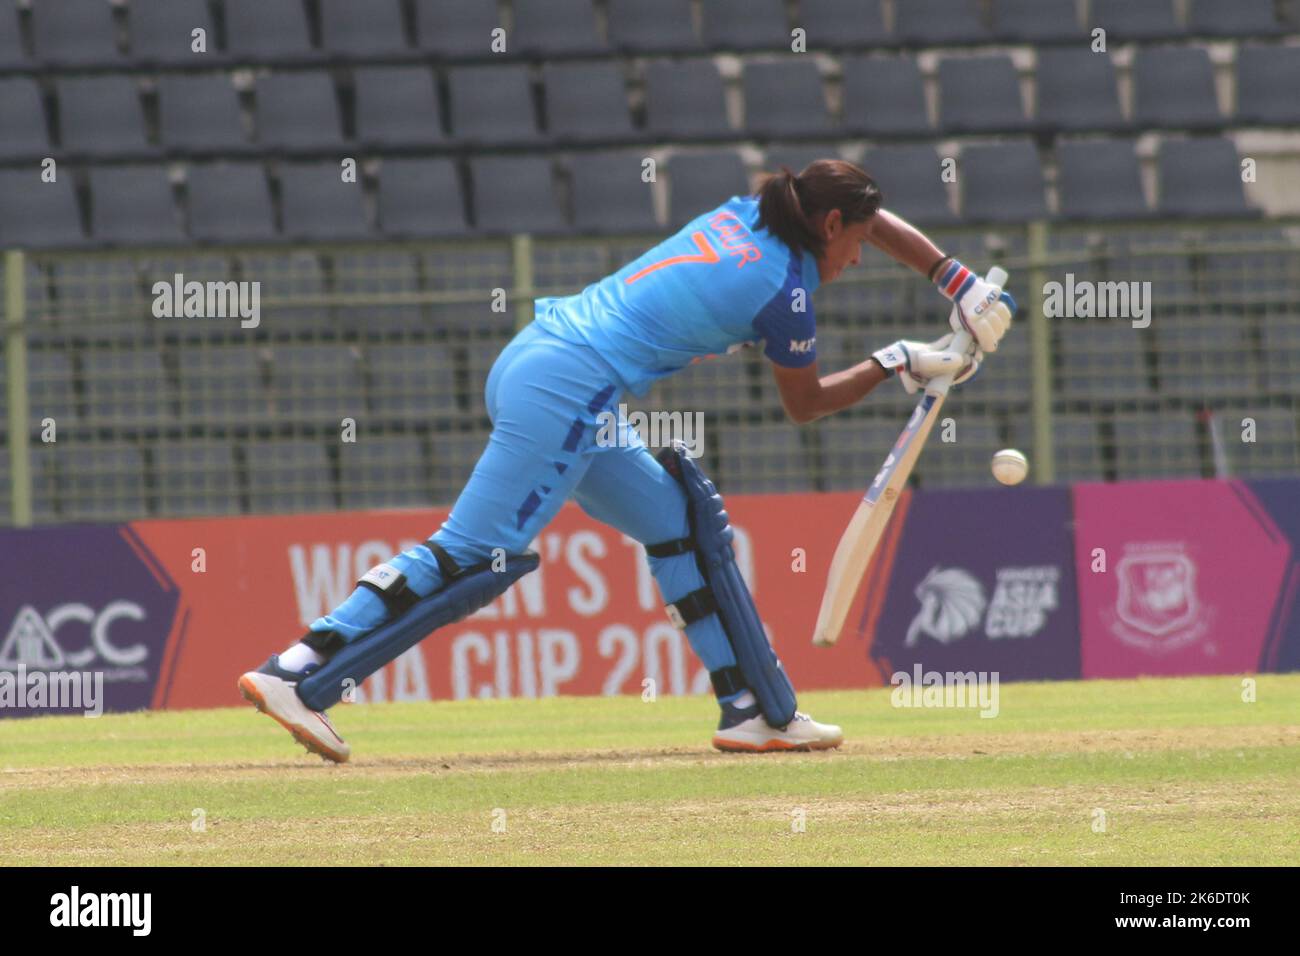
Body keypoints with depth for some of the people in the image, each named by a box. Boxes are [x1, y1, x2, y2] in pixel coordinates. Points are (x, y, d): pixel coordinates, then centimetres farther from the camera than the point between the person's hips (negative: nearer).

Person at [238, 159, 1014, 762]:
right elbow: (806, 405, 6)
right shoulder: (785, 287, -9)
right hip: (565, 394, -10)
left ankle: (756, 711, 17)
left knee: (681, 522, 16)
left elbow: (867, 217, 31)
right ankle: (299, 677, -15)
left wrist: (958, 281, 27)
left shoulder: (747, 214, 15)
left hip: (531, 365, 10)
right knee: (477, 555, -10)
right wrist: (897, 367, 15)